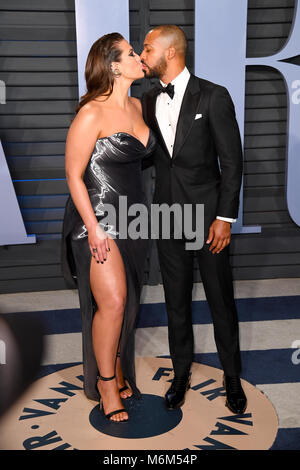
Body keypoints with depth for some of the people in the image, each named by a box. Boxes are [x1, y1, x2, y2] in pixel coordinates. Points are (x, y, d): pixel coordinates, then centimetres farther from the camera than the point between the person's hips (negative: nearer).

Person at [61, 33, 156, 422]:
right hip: (98, 219, -7)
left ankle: (119, 370, 32)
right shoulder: (91, 114, -15)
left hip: (132, 217, 7)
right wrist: (93, 228, -16)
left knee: (127, 302, 13)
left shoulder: (136, 106, 8)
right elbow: (74, 175, -13)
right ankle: (105, 383, 15)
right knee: (112, 303, -7)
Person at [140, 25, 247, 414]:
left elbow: (231, 160, -9)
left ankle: (232, 376, 28)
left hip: (207, 213, -4)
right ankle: (181, 373, 32)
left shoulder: (213, 96, -7)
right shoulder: (148, 101, 8)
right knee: (176, 299, 13)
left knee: (221, 298, 7)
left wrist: (225, 217, -13)